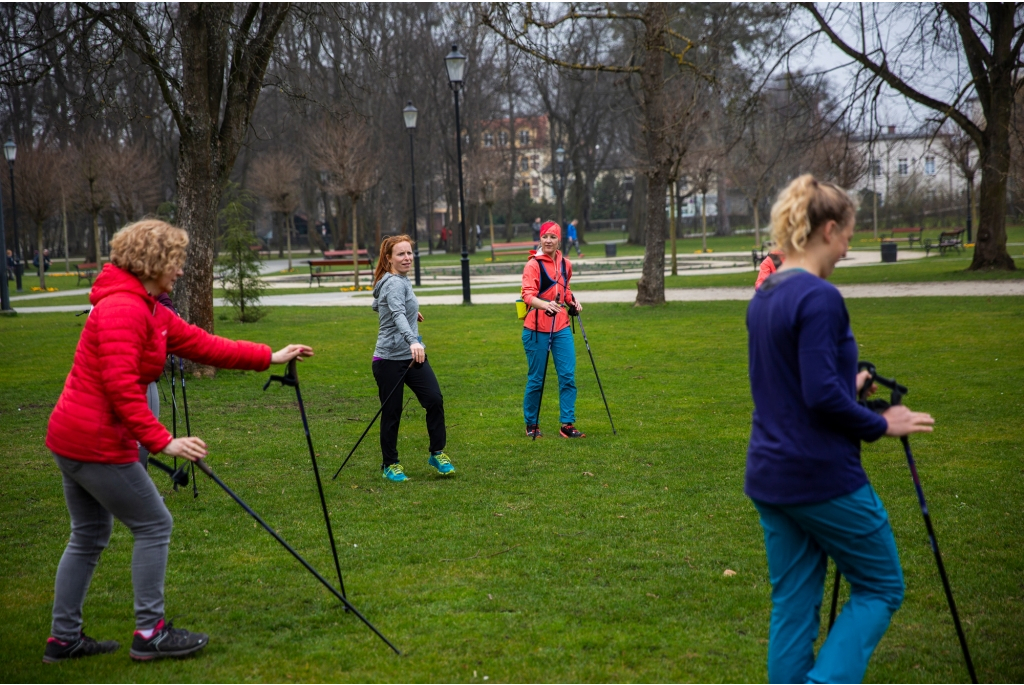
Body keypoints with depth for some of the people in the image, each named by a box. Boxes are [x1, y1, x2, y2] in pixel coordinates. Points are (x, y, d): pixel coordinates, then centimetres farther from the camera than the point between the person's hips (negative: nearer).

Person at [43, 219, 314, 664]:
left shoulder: (150, 311, 13)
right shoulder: (122, 309, -19)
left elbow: (202, 345, 15)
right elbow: (119, 386, -25)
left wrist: (270, 357, 16)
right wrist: (162, 442, -24)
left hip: (72, 439, 10)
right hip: (97, 442, -10)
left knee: (89, 536, 17)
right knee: (154, 525, -1)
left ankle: (63, 639, 24)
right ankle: (150, 634, 7)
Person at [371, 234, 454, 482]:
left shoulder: (401, 280, 12)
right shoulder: (394, 283, -16)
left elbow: (377, 306, 28)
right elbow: (398, 314, -34)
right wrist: (413, 341, -49)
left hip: (413, 356, 8)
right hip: (390, 359, -8)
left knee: (434, 399, -6)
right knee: (392, 412, 1)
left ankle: (437, 454, 7)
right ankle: (390, 465, 16)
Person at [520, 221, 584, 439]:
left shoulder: (565, 264, 10)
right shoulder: (533, 264, -8)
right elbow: (528, 294, -19)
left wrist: (572, 301, 6)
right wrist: (545, 304, -37)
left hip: (561, 326, 5)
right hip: (537, 328, -5)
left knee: (568, 376, -1)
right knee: (536, 378, 2)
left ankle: (567, 424, 4)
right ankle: (531, 424, 17)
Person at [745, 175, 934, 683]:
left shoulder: (762, 298, 9)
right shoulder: (819, 298, -18)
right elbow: (822, 395, -23)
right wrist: (881, 424, -9)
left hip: (769, 474, 8)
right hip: (822, 475, -8)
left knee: (793, 602, 13)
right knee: (879, 587, 9)